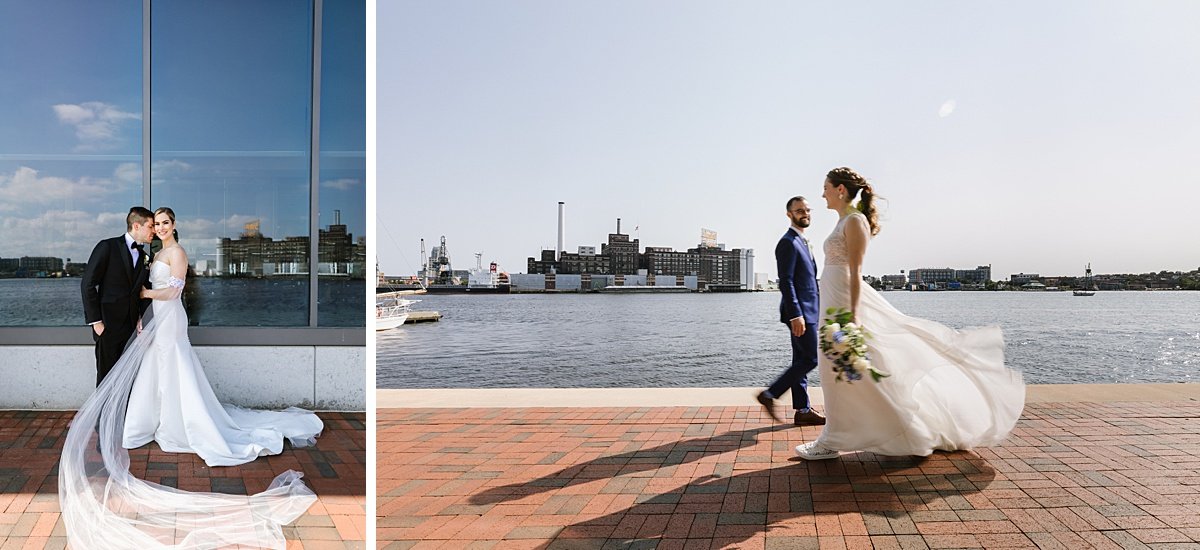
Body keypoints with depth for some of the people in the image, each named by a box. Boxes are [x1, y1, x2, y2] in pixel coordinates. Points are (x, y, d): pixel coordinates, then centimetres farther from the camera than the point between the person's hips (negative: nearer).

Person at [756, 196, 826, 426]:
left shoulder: (802, 242, 19)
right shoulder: (788, 243, -13)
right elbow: (785, 282, -20)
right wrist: (796, 315, -24)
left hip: (806, 311, 10)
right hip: (799, 312, -10)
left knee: (801, 360, 10)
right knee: (810, 359, -8)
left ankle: (803, 411, 15)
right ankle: (770, 395, -1)